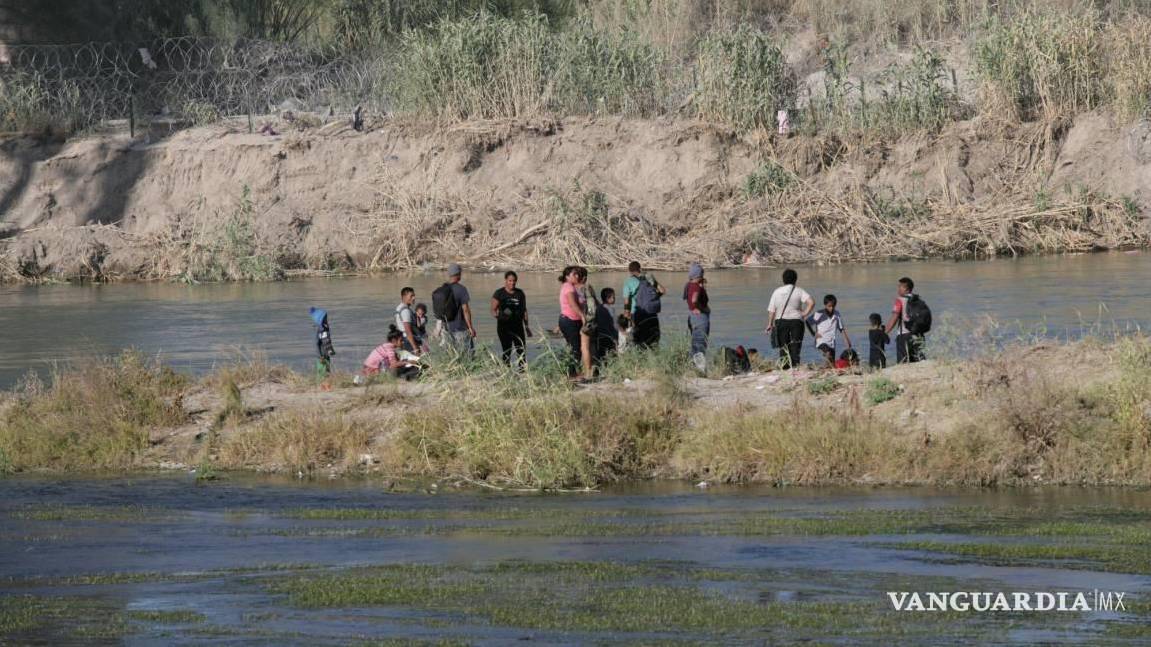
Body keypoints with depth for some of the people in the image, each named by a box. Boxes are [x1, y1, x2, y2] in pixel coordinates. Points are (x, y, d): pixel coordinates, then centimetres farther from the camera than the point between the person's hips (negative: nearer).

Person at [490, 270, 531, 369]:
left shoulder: (520, 293, 10)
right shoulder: (499, 294, -2)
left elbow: (524, 310, 16)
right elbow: (493, 310, -2)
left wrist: (527, 325, 14)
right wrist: (498, 315, -25)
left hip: (518, 326, 3)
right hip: (504, 326, -3)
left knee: (521, 350, -2)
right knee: (507, 351, -3)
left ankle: (522, 370, 1)